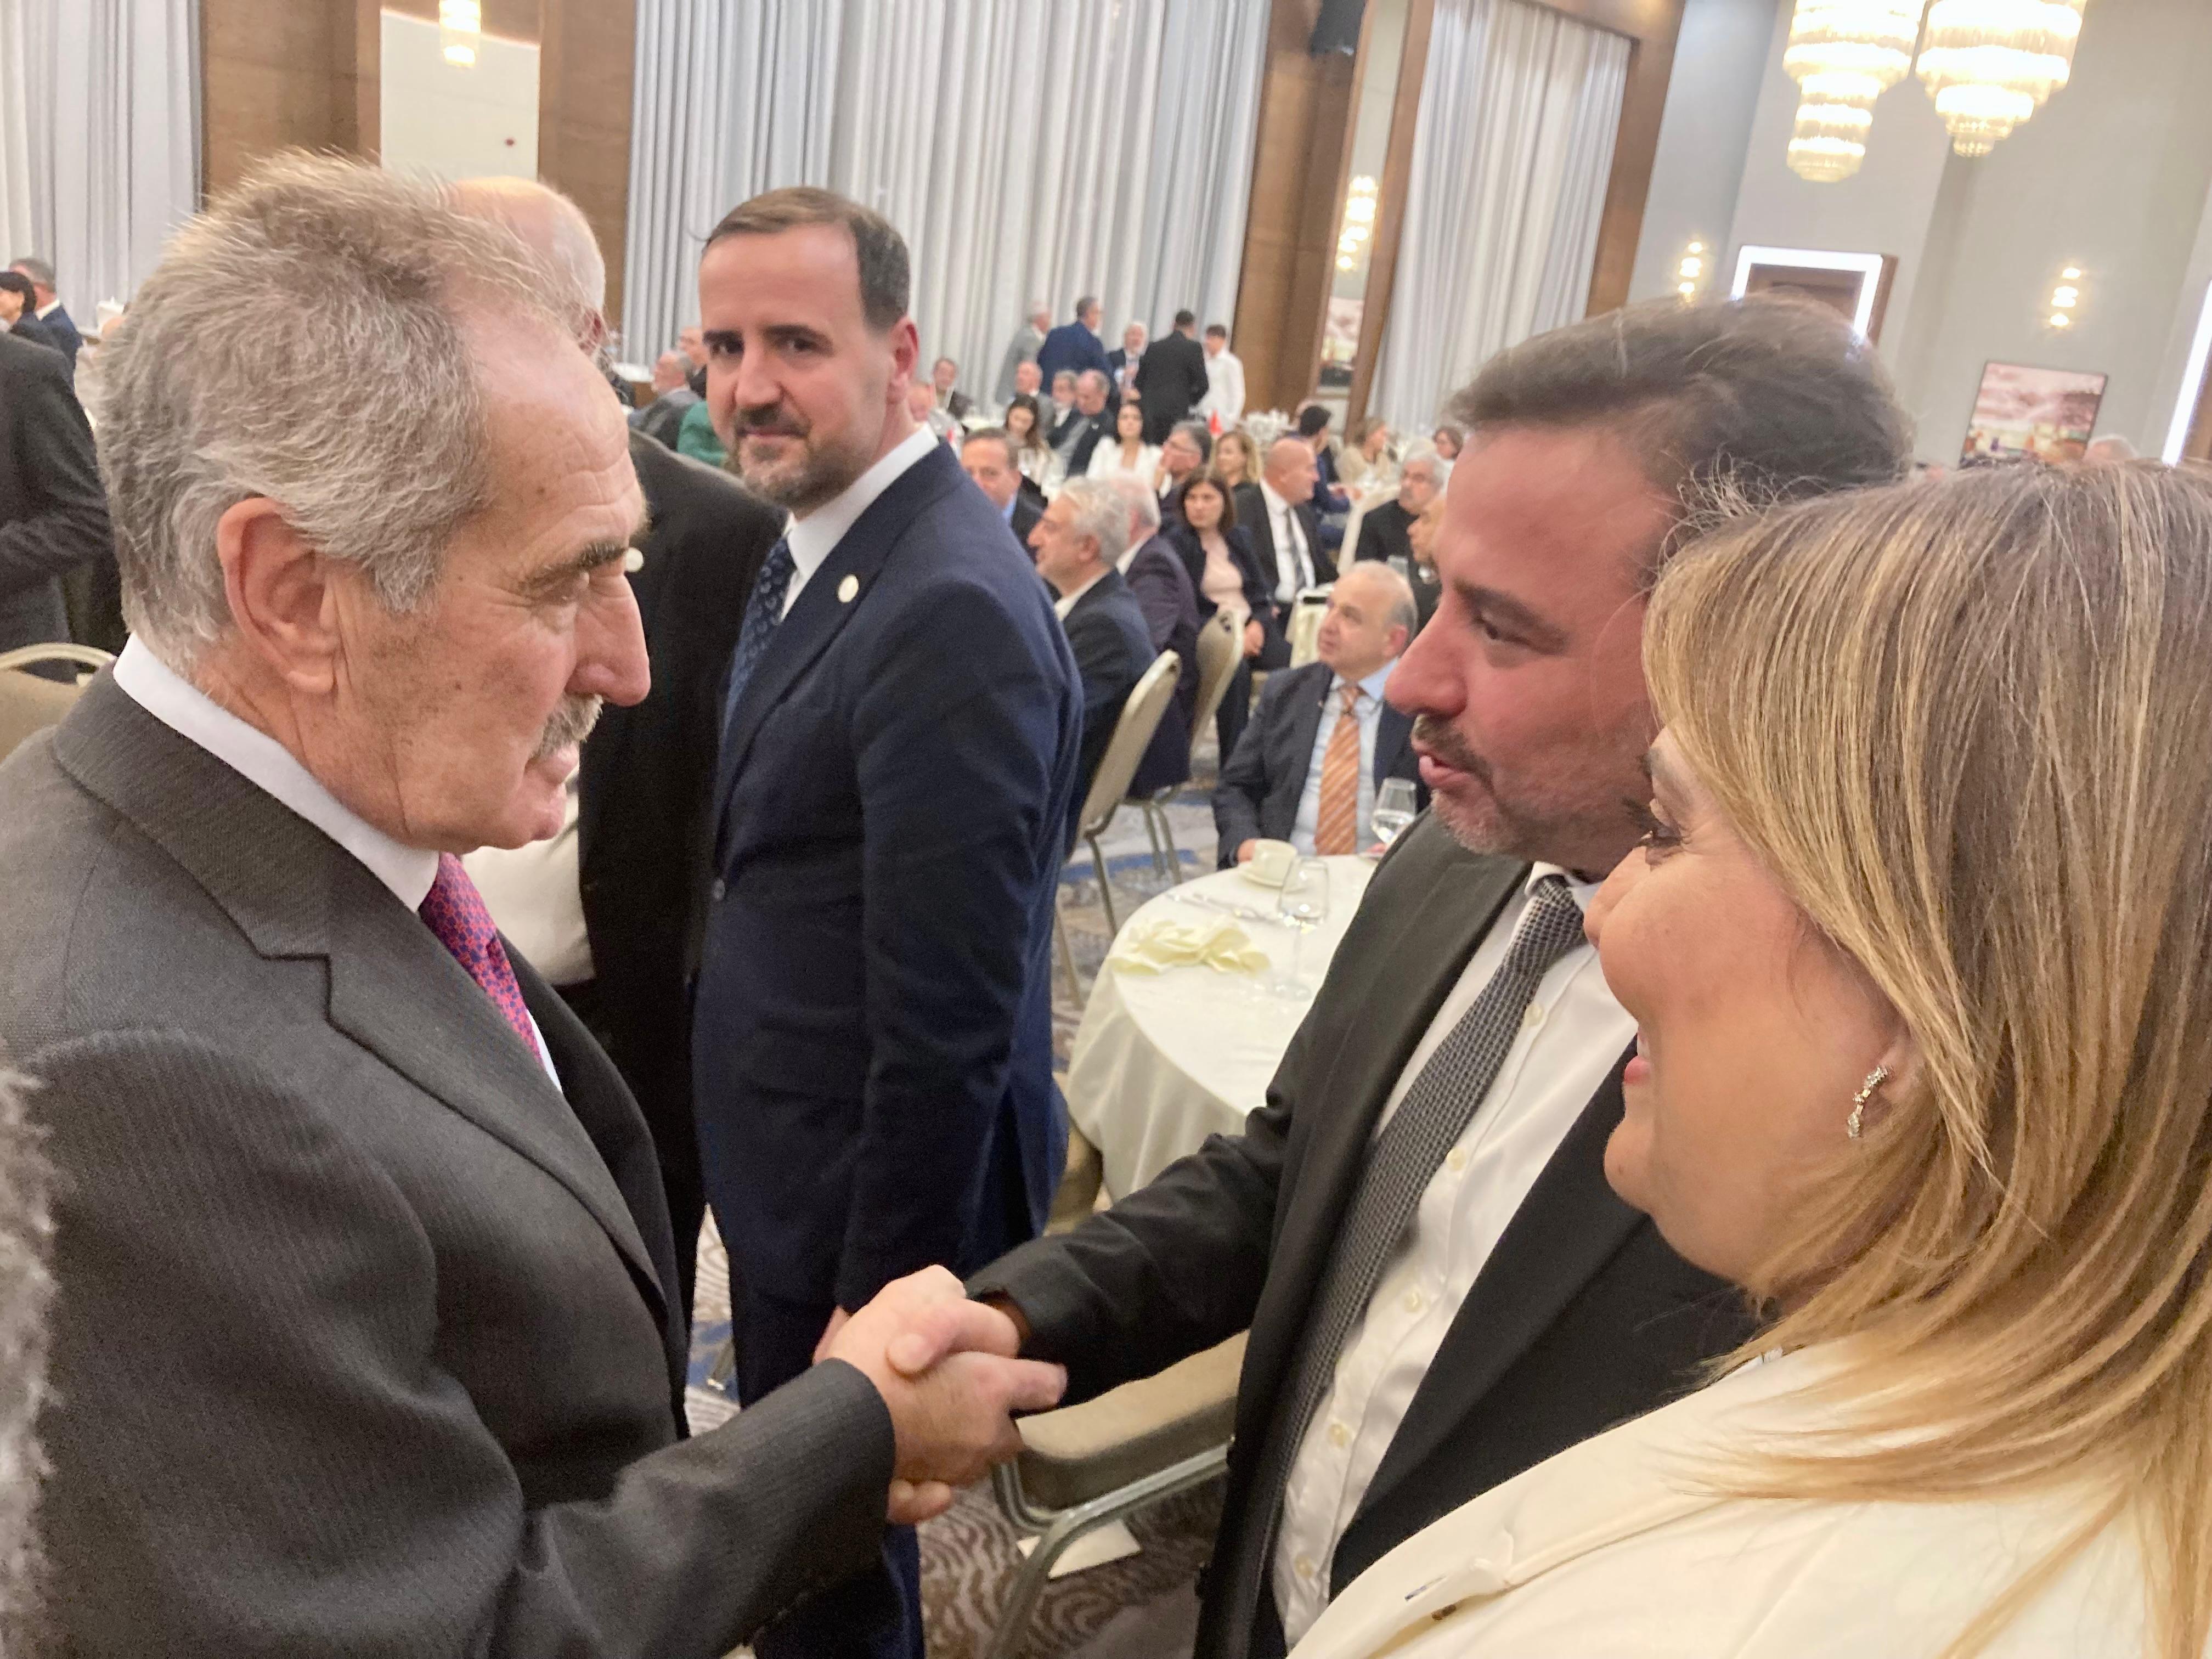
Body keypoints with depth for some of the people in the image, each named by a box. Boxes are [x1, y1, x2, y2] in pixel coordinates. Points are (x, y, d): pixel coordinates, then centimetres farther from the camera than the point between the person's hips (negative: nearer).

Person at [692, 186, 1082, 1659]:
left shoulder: (949, 610, -28)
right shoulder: (824, 541, 5)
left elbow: (948, 1022, -26)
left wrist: (881, 1295, -19)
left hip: (869, 1195, -9)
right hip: (796, 1154, 9)